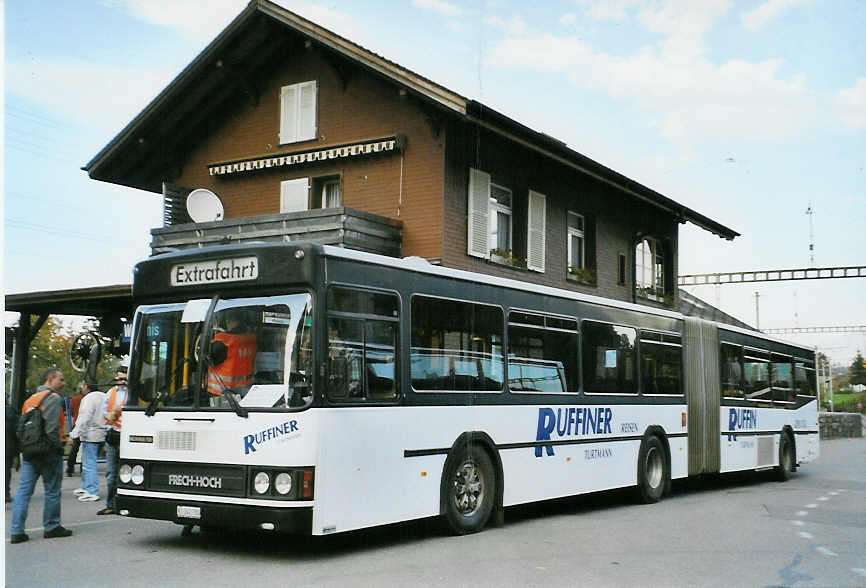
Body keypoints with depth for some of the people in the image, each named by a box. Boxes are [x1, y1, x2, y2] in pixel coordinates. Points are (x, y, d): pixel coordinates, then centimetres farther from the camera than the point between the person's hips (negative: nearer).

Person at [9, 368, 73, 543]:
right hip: (48, 452, -7)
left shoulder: (31, 398, 17)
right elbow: (51, 428, -19)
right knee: (52, 491, 5)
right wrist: (58, 445, -10)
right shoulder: (53, 398, -9)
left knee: (23, 490, 5)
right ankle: (51, 527, 14)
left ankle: (16, 531, 2)